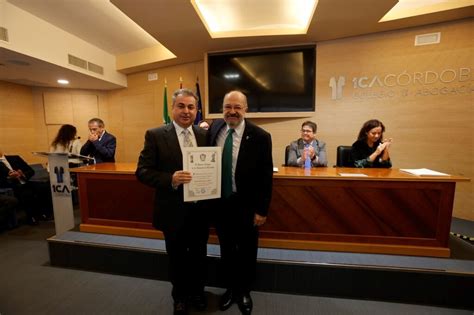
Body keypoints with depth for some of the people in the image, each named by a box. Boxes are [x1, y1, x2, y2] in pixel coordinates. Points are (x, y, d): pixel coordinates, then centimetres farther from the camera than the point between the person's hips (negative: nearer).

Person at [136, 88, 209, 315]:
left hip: (201, 209, 3)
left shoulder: (205, 135, 0)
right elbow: (143, 171, -11)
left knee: (199, 255, 23)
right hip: (173, 211, -3)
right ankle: (180, 296, 50)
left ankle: (197, 292, 52)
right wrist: (170, 179, -28)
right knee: (177, 258, 21)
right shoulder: (155, 135, -10)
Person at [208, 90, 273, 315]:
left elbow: (265, 177, -12)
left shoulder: (260, 137, -15)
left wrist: (261, 210, -10)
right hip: (219, 202, 3)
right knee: (226, 249, 23)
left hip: (245, 205, -3)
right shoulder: (214, 129, -3)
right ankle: (230, 288, 49)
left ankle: (244, 291, 47)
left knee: (246, 252, 19)